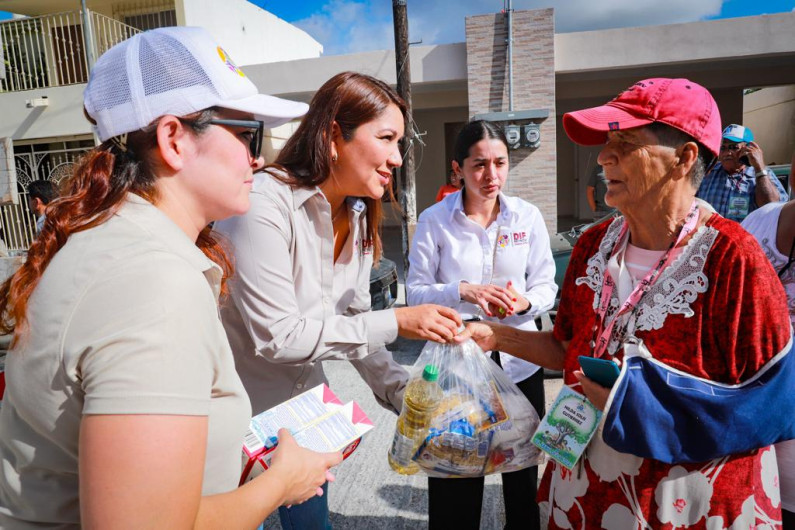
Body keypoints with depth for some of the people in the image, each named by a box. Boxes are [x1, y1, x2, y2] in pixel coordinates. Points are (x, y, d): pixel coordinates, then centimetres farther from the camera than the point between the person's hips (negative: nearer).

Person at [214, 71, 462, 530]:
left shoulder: (358, 218, 0)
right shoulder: (265, 204, -26)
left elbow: (354, 321, 3)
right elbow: (276, 337, -26)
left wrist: (401, 390, -8)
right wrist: (396, 322, -25)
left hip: (306, 402, 7)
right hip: (242, 410, -7)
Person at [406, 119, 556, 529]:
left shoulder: (528, 216, -1)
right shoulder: (434, 220, -7)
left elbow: (546, 285, 2)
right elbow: (415, 292, -7)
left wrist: (524, 303, -20)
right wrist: (463, 291, -24)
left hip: (519, 360, 3)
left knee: (523, 472, 19)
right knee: (455, 480, 10)